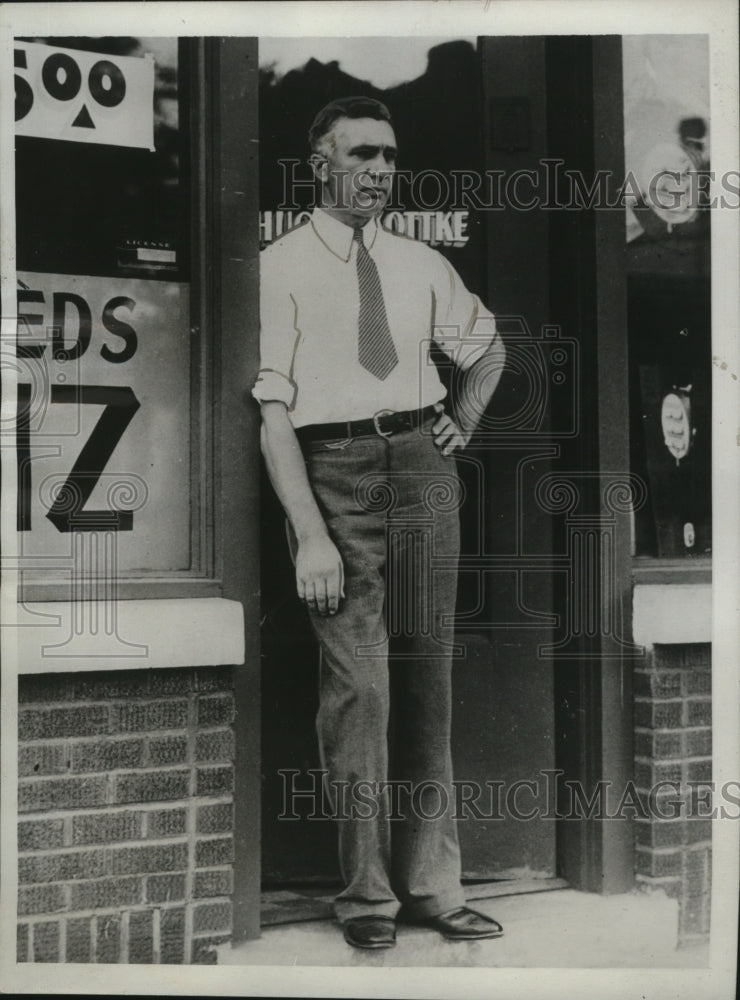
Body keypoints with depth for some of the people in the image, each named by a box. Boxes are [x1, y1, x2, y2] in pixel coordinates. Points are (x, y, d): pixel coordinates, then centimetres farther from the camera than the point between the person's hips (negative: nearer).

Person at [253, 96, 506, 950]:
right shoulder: (278, 269, -1)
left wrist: (465, 421, 14)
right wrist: (309, 532, -16)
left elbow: (488, 348, 31)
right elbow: (272, 411, -8)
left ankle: (430, 884, 16)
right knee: (358, 684, -8)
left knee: (427, 675, 6)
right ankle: (366, 894, 6)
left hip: (423, 465, 5)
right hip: (331, 471, -4)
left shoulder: (421, 264, 14)